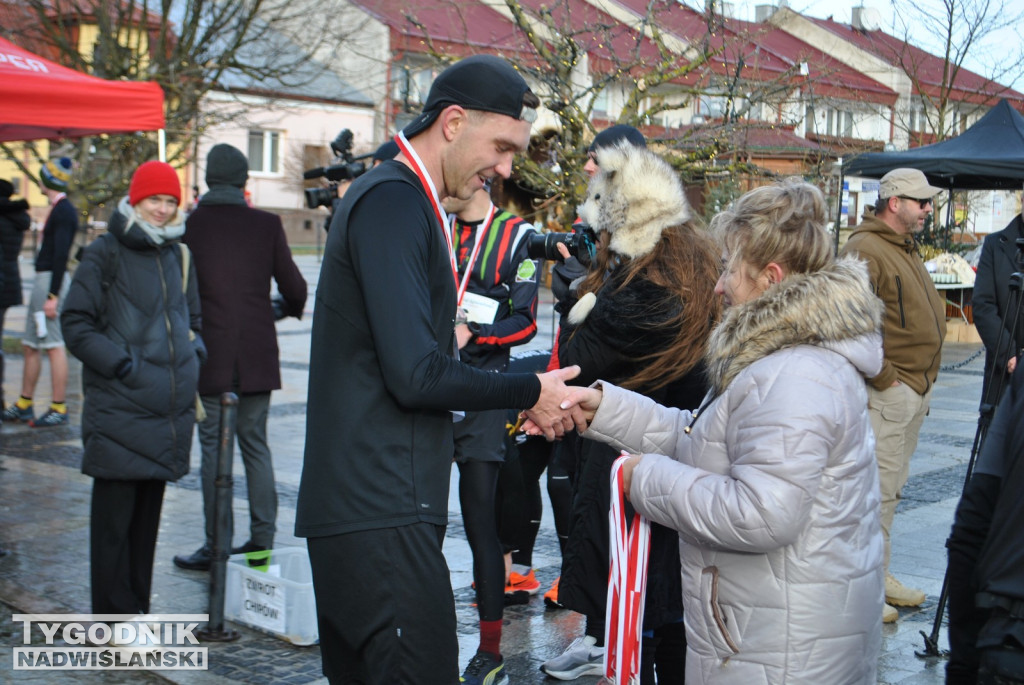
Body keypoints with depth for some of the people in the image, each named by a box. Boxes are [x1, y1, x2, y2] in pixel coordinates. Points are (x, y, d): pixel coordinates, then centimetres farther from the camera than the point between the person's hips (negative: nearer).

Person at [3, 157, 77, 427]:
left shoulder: (64, 212, -14)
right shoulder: (59, 209, 16)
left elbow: (61, 255, -20)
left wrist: (53, 295, -23)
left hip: (52, 280, -11)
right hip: (43, 279, 11)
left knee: (54, 345, -8)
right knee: (30, 345, 14)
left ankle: (59, 409, -4)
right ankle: (23, 406, 22)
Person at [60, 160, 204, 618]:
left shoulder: (177, 256, 15)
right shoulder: (105, 255, -4)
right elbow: (75, 324, -6)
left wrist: (194, 349, 8)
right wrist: (121, 363, -15)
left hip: (167, 407, 6)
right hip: (117, 410, -6)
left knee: (148, 511, 12)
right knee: (114, 514, -2)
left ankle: (137, 608, 22)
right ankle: (115, 617, 7)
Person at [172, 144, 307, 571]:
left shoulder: (188, 225, -5)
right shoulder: (267, 225, -2)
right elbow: (294, 287, 0)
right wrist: (290, 308, 23)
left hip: (210, 358, -2)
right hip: (257, 358, 2)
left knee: (214, 448, 3)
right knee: (255, 444, 13)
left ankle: (217, 547, 5)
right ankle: (262, 539, 15)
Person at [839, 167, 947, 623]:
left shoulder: (905, 248, 19)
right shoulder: (864, 249, -14)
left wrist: (924, 378, 16)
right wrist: (883, 378, -19)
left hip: (916, 388, 10)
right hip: (887, 392, -10)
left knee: (891, 487, 17)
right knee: (877, 487, -7)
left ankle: (879, 574, 27)